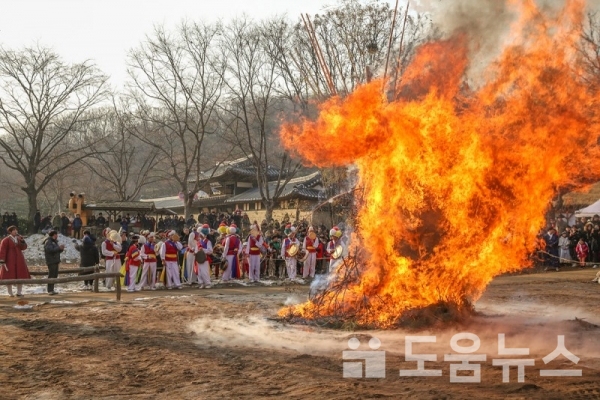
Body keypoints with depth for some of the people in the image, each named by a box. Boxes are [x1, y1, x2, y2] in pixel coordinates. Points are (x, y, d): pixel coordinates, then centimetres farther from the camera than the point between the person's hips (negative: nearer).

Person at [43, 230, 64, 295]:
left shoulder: (54, 242, 21)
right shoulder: (48, 242, -8)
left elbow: (57, 250, 21)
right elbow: (50, 250, -23)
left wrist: (61, 248, 1)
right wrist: (59, 248, -22)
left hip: (55, 261, 10)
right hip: (51, 261, -10)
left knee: (55, 276, 9)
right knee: (51, 276, -12)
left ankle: (52, 290, 15)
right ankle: (50, 291, -13)